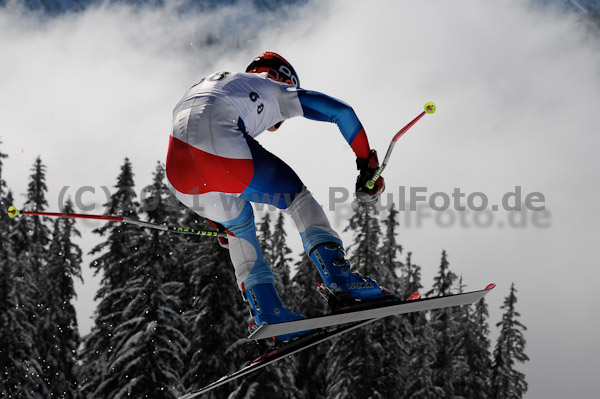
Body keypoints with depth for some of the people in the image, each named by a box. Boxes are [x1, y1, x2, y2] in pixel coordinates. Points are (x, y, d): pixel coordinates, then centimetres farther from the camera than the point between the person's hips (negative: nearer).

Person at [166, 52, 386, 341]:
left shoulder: (205, 85, 43)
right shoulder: (274, 89, 28)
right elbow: (341, 111, 23)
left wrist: (215, 218, 48)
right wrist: (368, 165, 29)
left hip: (178, 178, 6)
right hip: (220, 145, -6)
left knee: (239, 225, 29)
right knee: (295, 197, 15)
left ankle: (268, 312, 18)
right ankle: (339, 277, 0)